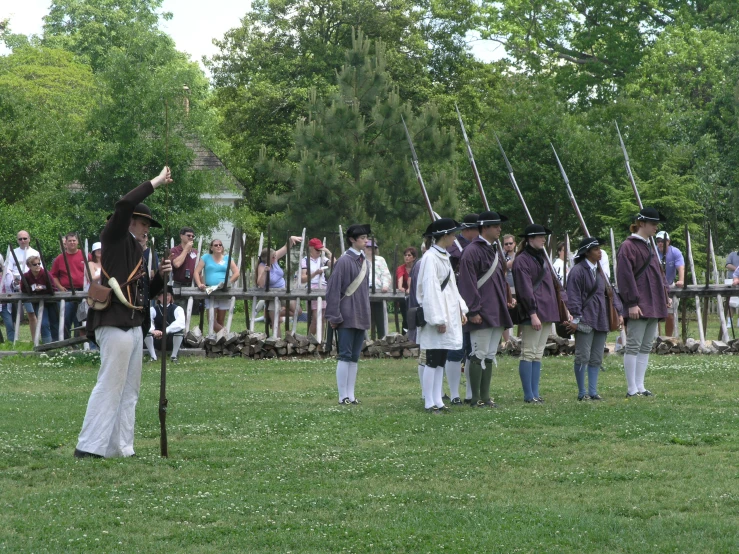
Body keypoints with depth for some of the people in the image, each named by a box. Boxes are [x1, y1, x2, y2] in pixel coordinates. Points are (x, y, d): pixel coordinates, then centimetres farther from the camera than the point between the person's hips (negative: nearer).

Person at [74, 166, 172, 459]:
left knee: (129, 390, 9)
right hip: (115, 323, -9)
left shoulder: (135, 250, 23)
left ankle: (120, 447, 11)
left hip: (133, 324, 9)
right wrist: (156, 182, -10)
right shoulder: (114, 238, -1)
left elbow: (145, 292, 26)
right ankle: (88, 447, -11)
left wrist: (160, 276, 7)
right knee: (109, 385, -11)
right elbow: (124, 205, -18)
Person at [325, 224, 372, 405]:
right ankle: (343, 396, -2)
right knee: (345, 356, -5)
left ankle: (351, 395, 12)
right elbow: (333, 289, -12)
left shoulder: (364, 262, 12)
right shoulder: (344, 261, -11)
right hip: (347, 317, -7)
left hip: (361, 318, 7)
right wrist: (334, 316, -14)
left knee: (355, 358, 9)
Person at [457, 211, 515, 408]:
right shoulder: (472, 251, -12)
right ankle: (476, 398, -1)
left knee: (490, 355, 10)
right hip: (482, 314, -9)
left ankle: (485, 397, 14)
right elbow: (468, 283, -16)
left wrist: (506, 301, 17)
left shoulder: (495, 250, 16)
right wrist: (473, 311, -20)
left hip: (496, 314, 9)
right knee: (479, 355, -5)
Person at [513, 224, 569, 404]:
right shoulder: (522, 260, -9)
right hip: (533, 313, -9)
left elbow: (553, 282, 23)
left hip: (547, 312, 9)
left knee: (538, 354, 10)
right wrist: (533, 313, -21)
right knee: (529, 353, -6)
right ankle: (529, 395, -4)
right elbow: (525, 289, -16)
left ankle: (535, 393, 12)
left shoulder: (542, 258, 19)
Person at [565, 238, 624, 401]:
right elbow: (573, 296, -12)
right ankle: (582, 392, 2)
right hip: (586, 319, -8)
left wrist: (618, 312, 10)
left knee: (597, 359, 8)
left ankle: (593, 391, 13)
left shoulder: (599, 270, 15)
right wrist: (576, 318, -17)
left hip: (601, 319, 8)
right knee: (583, 357, -5)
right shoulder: (578, 271, -9)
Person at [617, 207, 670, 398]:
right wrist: (632, 303, -20)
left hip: (653, 305, 9)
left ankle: (640, 386, 14)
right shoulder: (628, 246, -10)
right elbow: (625, 276, -15)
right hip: (639, 307, -9)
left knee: (646, 347, 10)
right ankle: (632, 389, -4)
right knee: (633, 346, -5)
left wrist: (665, 295, 15)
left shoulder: (648, 246, 18)